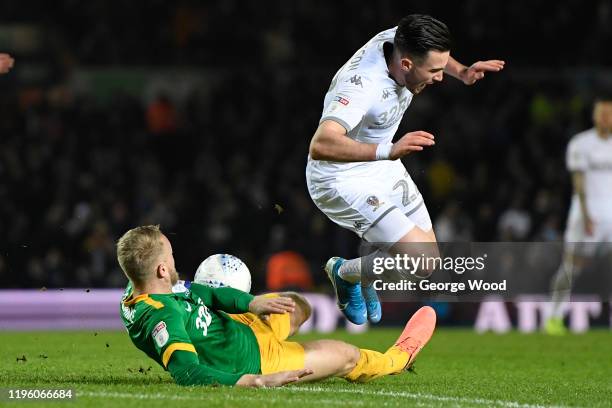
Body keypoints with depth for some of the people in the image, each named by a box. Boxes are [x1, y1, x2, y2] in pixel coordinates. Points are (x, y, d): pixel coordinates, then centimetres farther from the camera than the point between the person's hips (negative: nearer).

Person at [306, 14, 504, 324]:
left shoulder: (401, 41, -13)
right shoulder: (362, 85, -36)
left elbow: (433, 53, 15)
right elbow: (320, 145, -50)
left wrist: (462, 72, -4)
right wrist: (387, 151, -60)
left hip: (382, 168, 9)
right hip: (342, 181, -8)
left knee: (428, 256, 12)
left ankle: (362, 275, 42)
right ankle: (345, 273, 10)